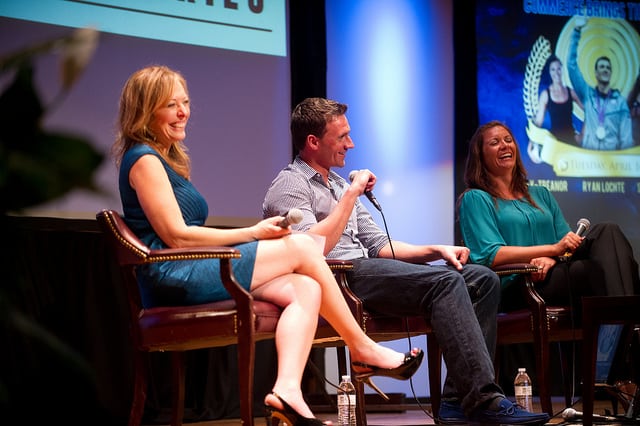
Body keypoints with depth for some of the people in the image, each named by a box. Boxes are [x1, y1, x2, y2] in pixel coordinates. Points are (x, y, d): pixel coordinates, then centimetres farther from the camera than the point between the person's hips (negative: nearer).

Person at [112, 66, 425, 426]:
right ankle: (363, 349, 0)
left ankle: (287, 388, -31)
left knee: (305, 290, -11)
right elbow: (176, 236, -14)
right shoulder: (144, 159, -6)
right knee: (302, 247, -10)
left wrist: (254, 235, 7)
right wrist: (252, 233, -9)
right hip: (173, 278, -9)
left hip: (189, 276, 9)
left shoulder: (167, 159, 24)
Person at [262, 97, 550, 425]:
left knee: (482, 279, -5)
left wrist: (435, 250, 11)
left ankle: (459, 399, -14)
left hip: (366, 270, 9)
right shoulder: (289, 186, -2)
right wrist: (351, 194, -14)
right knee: (445, 282, -28)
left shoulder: (337, 183, 27)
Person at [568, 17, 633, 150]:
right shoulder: (587, 94, 11)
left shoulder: (620, 101, 10)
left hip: (612, 154, 0)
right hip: (588, 153, 0)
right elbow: (572, 65, 6)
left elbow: (626, 134, 6)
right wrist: (576, 32, 2)